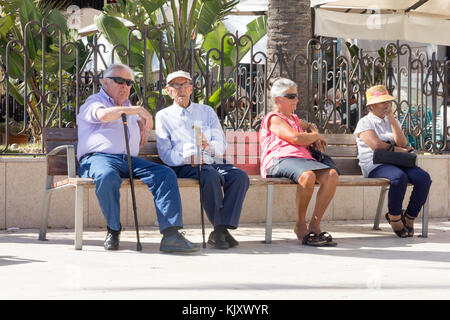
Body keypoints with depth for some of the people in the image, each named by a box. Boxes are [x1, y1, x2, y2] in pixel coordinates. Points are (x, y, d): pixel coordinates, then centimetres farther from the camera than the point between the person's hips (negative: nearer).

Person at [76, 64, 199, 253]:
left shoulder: (127, 107, 33)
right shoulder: (94, 102, 11)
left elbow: (143, 120, 50)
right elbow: (104, 115, -13)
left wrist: (143, 126, 24)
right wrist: (137, 109, -15)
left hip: (130, 160, 6)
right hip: (99, 157, -6)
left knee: (166, 175, -21)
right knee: (107, 177, -42)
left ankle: (171, 234, -34)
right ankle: (113, 230, -19)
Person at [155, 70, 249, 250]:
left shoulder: (207, 112, 22)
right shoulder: (163, 116, 14)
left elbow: (221, 145, 11)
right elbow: (165, 154, 1)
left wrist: (208, 146, -14)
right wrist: (188, 158, -18)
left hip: (213, 162, 4)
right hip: (183, 168, -3)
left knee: (240, 176, -27)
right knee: (210, 175, -36)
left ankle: (222, 229, -32)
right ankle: (219, 227, -31)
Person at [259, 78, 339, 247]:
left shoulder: (294, 119, 34)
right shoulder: (274, 119, 7)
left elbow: (309, 126, 58)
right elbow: (296, 138, -9)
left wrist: (314, 135, 33)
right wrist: (316, 136, 9)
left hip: (303, 158, 8)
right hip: (280, 160, -8)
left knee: (331, 175, -24)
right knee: (308, 176, -40)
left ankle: (314, 225, -22)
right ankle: (301, 225, -22)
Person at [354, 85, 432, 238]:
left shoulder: (393, 122, 22)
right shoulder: (365, 122, 4)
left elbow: (402, 143, 4)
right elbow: (376, 145, -13)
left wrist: (392, 119, 0)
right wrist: (400, 150, -4)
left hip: (397, 163, 6)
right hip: (375, 166, -6)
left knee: (424, 178, -22)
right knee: (399, 177, -38)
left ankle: (409, 217, -9)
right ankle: (394, 217, -17)